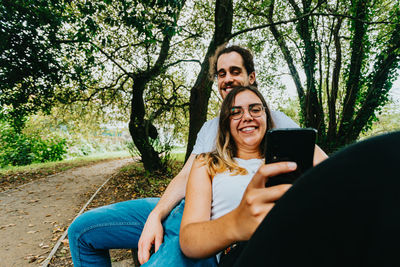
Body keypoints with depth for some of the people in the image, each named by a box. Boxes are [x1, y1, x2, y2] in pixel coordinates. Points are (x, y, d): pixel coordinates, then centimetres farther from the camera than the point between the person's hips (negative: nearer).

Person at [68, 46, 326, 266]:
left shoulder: (274, 120, 4)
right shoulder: (210, 127, 20)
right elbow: (186, 176, 11)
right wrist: (156, 216, -6)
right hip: (181, 206, 7)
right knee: (83, 229, 5)